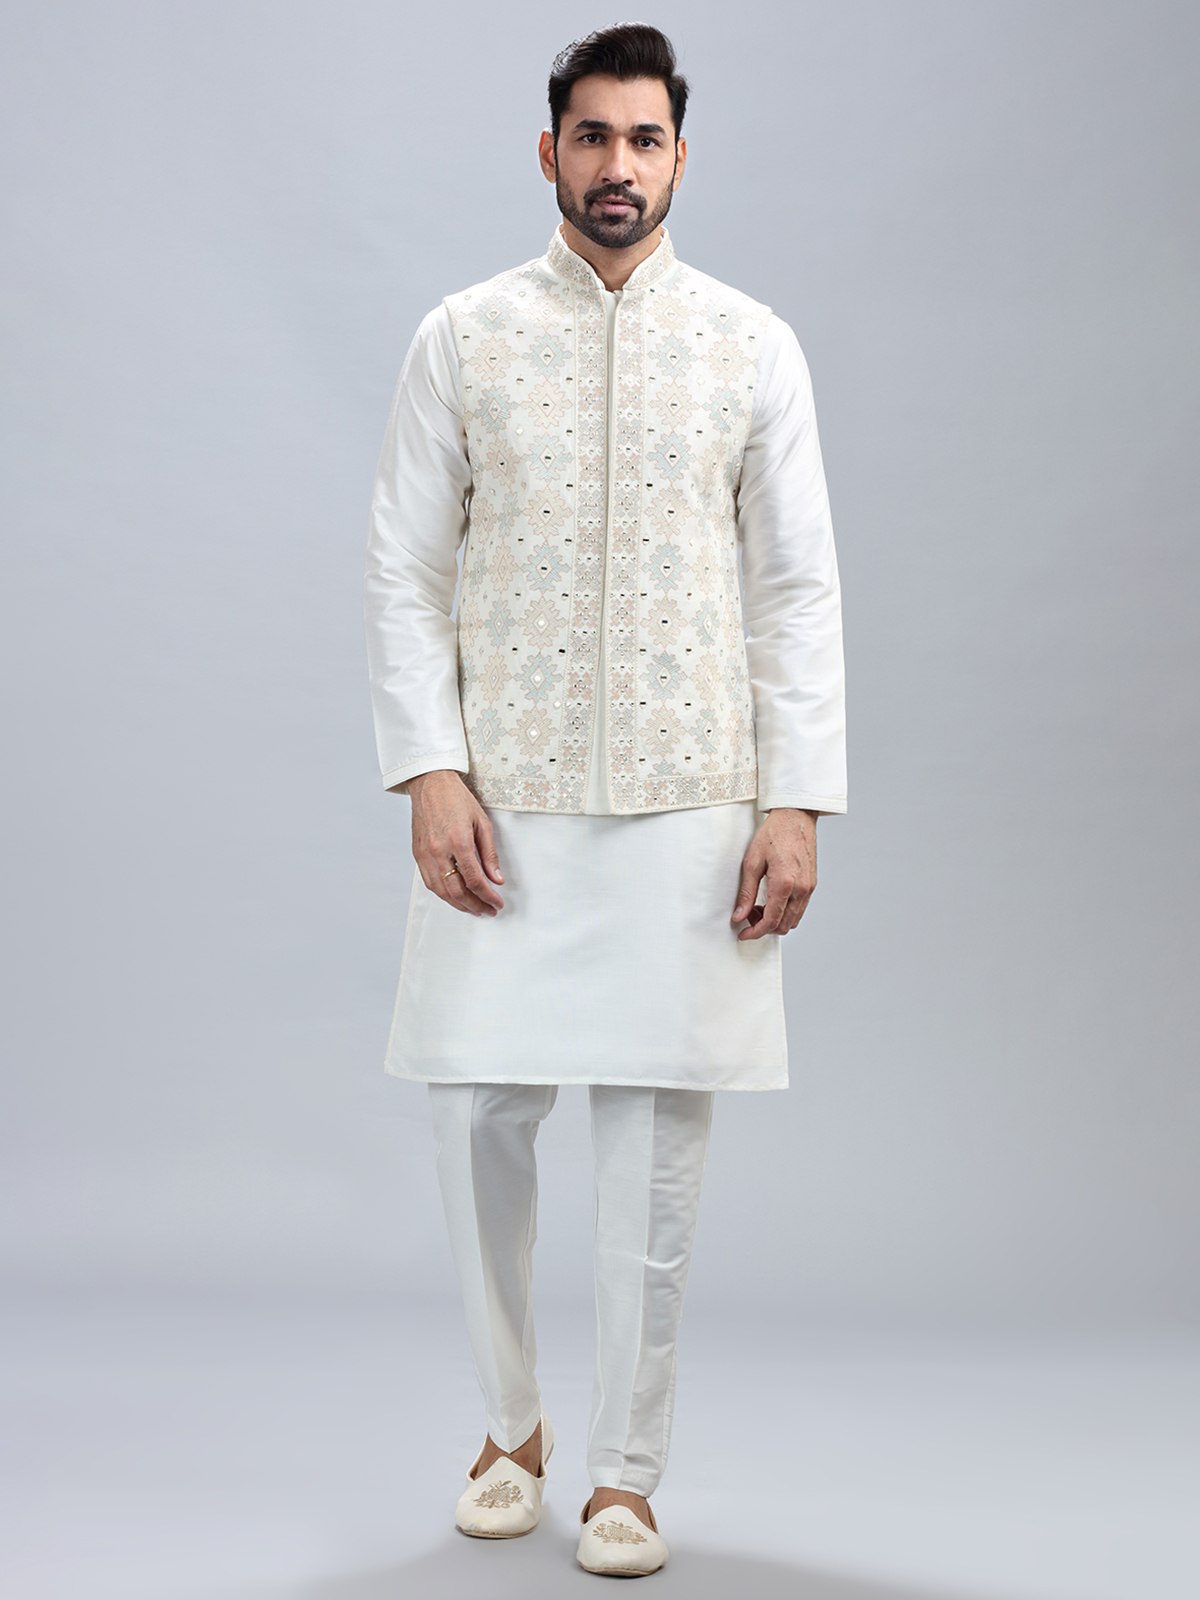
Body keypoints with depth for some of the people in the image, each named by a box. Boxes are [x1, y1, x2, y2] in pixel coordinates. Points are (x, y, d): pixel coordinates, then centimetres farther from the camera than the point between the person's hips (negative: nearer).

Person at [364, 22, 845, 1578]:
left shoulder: (753, 346, 6)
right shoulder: (465, 337, 6)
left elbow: (800, 588, 4)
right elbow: (405, 568, 4)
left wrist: (797, 802, -4)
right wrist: (429, 773, -7)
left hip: (687, 806, 0)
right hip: (504, 805, 1)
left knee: (658, 1142, 3)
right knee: (480, 1115, 2)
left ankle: (627, 1471, 19)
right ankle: (512, 1422, 27)